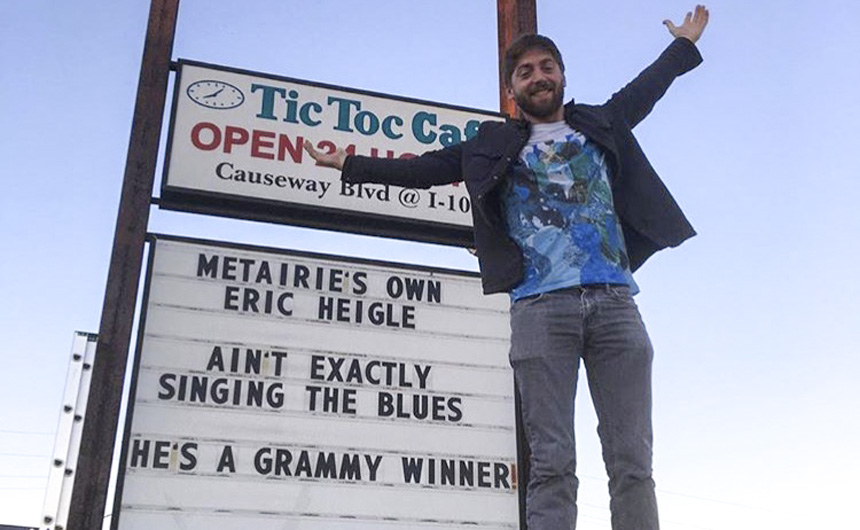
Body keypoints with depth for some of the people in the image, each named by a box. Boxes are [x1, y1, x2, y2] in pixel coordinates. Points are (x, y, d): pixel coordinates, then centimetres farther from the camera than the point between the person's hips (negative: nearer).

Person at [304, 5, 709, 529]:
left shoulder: (601, 123, 24)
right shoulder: (493, 146, 20)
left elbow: (646, 87, 40)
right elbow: (425, 169, 22)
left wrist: (685, 43, 52)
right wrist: (351, 164, 22)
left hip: (614, 302, 2)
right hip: (540, 307, -1)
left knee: (632, 461, -4)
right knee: (552, 463, -8)